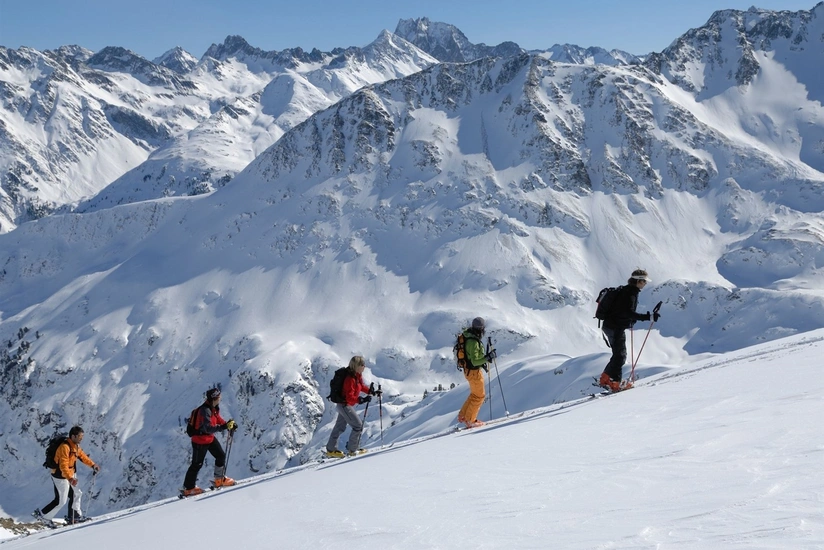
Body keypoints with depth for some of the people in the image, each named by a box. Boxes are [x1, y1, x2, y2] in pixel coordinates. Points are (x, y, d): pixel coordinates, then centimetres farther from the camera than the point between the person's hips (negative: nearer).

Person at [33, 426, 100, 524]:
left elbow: (82, 456, 18)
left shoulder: (75, 445, 1)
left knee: (76, 494, 16)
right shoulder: (65, 447, -29)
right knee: (61, 501, -2)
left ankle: (74, 517, 30)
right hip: (61, 476, -10)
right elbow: (63, 465, -36)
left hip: (70, 475, 10)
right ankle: (41, 515, 12)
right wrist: (70, 478, -47)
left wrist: (92, 465, 13)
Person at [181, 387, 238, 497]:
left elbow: (218, 418, 15)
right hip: (200, 440, -9)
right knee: (197, 464, 1)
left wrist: (228, 424, -1)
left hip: (210, 438, 9)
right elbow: (207, 428, -40)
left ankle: (219, 480, 28)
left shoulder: (215, 407, -2)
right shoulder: (205, 410, -31)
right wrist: (223, 427, -46)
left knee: (221, 456, 12)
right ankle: (188, 488, 14)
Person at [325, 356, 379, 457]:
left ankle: (331, 449, 30)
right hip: (344, 405, -10)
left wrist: (372, 392, 10)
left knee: (340, 426, 19)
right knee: (358, 425, -5)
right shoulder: (350, 379, -29)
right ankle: (352, 450, 6)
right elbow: (350, 397, -31)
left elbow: (361, 386, 18)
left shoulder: (358, 375, 0)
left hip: (345, 404, 10)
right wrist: (361, 400, -41)